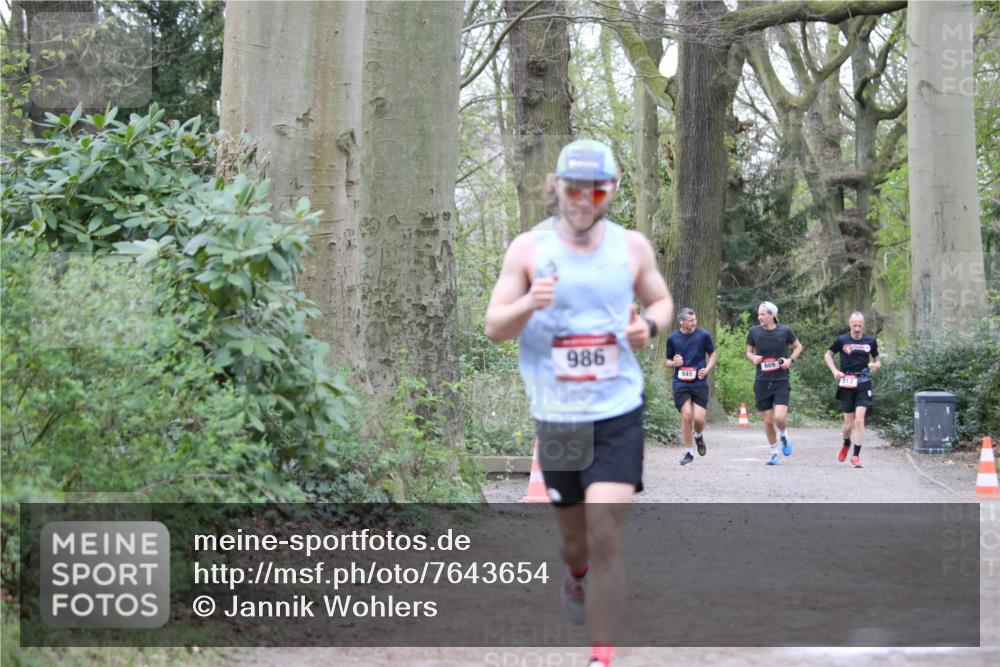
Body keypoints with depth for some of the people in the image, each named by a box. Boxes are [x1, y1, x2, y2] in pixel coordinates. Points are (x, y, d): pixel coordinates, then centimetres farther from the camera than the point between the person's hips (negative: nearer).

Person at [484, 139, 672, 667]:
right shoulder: (528, 248, -2)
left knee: (605, 536, -14)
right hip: (556, 417, 1)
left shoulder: (632, 247, 2)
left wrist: (650, 324, -6)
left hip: (618, 412, -1)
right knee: (574, 534, 14)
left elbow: (661, 300, 18)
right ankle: (576, 575, 52)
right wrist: (528, 305, -23)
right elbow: (493, 327, -2)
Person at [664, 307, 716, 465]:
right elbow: (667, 360, 14)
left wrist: (707, 369, -6)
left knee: (699, 418, -9)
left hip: (699, 383, 0)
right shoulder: (672, 338, 3)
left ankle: (698, 436, 27)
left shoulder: (703, 335, 0)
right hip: (680, 383, 0)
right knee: (686, 415, -10)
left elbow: (712, 354, 12)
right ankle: (688, 453, 5)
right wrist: (673, 363, -9)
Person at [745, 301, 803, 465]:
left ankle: (784, 436, 16)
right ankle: (774, 452, 25)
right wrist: (753, 358, -9)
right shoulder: (754, 331, 0)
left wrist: (790, 359, -6)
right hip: (762, 382, 2)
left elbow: (798, 346, 11)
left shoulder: (785, 331, -5)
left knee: (780, 417, -18)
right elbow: (749, 351, 13)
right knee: (768, 421, 5)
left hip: (781, 381, -2)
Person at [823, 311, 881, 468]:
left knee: (859, 419, -15)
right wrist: (835, 371, -3)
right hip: (846, 385, 0)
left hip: (863, 384, 0)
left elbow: (876, 359, 18)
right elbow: (828, 355, 12)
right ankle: (846, 444, 38)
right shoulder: (842, 340, 0)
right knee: (848, 424, 5)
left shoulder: (870, 341, 4)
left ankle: (856, 455, -8)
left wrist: (877, 365, -6)